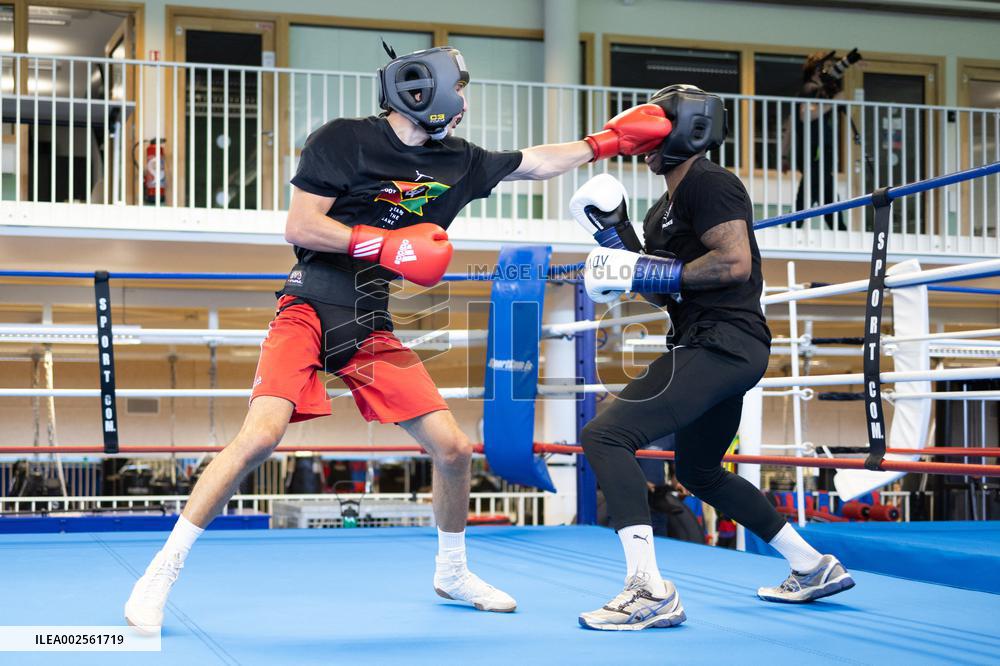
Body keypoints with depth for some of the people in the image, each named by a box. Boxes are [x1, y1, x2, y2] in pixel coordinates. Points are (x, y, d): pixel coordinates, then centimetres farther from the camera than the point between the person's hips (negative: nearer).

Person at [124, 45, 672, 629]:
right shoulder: (345, 139, -7)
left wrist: (610, 141, 21)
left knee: (453, 448, 2)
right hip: (309, 311, -6)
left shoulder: (456, 161, 10)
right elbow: (299, 227, -11)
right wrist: (388, 246, -16)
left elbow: (536, 164, 22)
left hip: (371, 332, 6)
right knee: (261, 436, -24)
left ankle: (452, 572, 27)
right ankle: (162, 572, -11)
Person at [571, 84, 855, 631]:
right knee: (700, 472, 26)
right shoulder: (663, 210, 22)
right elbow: (664, 293, 25)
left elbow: (735, 262, -21)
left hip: (721, 344, -11)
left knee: (604, 437, -20)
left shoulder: (708, 183, -9)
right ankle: (814, 569, 32)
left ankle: (649, 592, -24)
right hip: (712, 348, 11)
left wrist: (644, 272, -18)